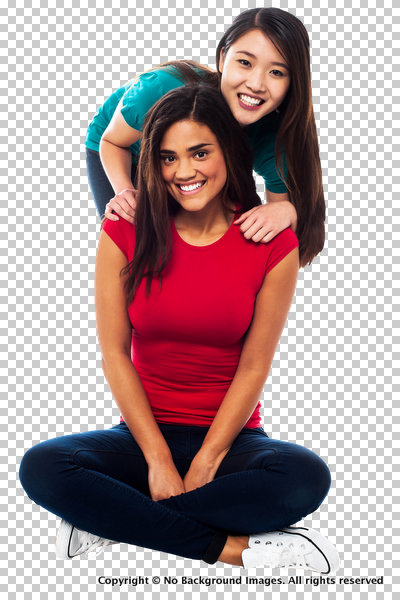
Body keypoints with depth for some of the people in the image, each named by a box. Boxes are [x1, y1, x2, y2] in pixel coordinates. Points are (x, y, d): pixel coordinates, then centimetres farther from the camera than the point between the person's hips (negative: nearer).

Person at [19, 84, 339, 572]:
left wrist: (204, 465, -13)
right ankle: (232, 547, -23)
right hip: (143, 435, 1)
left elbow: (254, 366, -6)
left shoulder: (272, 242, -5)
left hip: (230, 438, -1)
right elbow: (114, 353, -5)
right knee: (41, 468, -27)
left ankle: (111, 520, -21)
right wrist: (159, 459, -12)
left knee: (306, 477, -33)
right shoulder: (125, 231, -3)